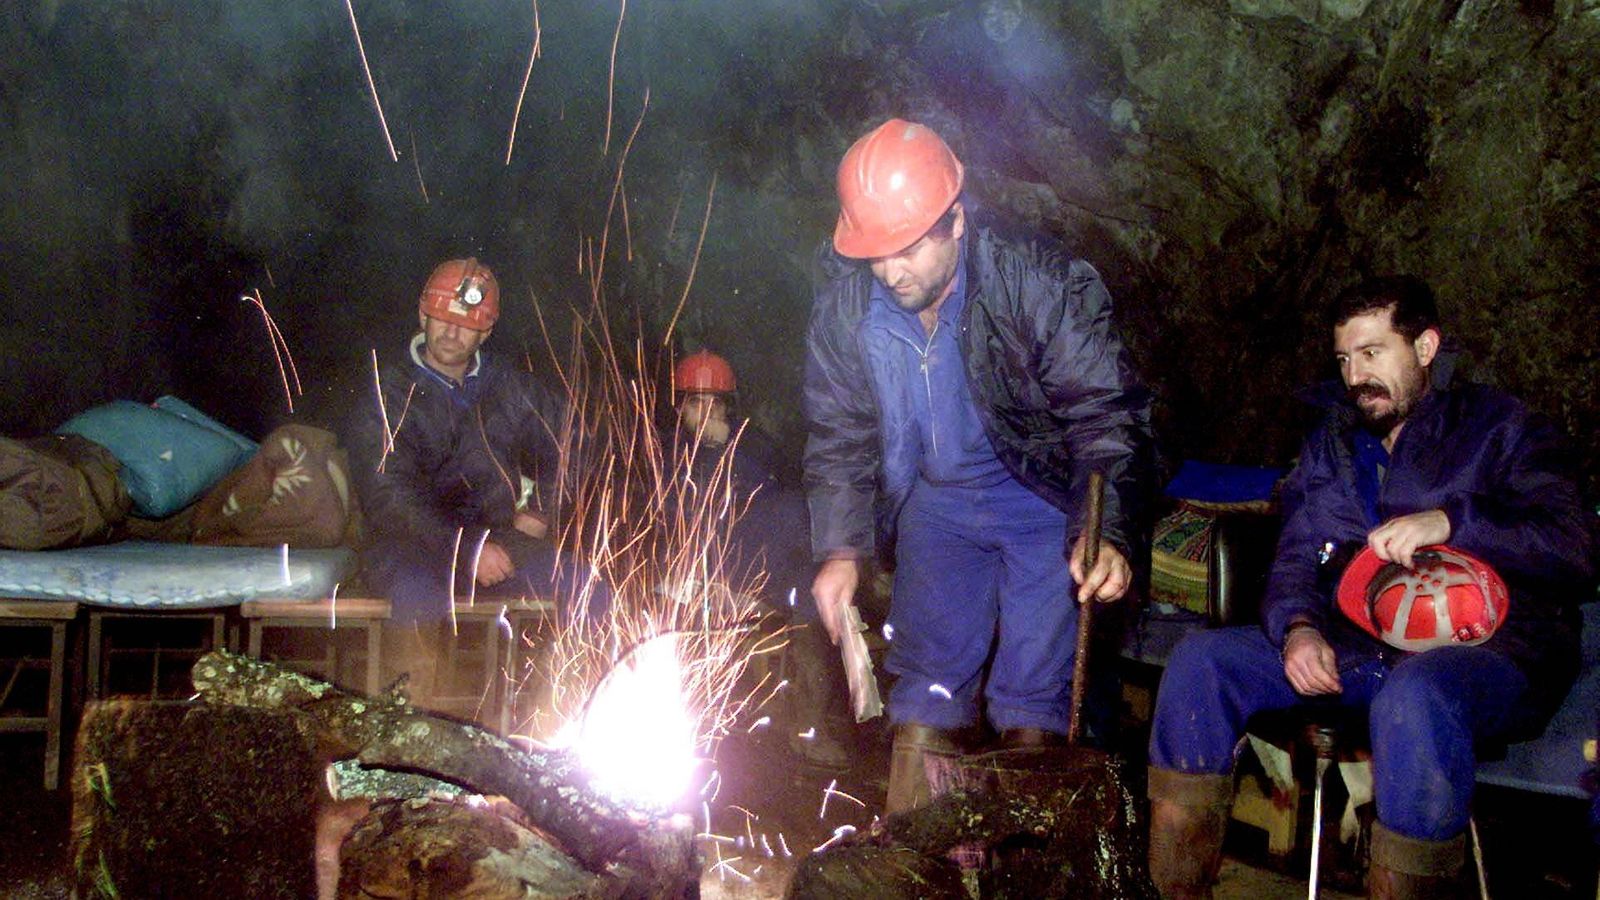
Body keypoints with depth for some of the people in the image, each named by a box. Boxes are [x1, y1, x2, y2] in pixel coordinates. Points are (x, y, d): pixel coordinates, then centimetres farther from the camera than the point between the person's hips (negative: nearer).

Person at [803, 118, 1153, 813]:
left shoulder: (1040, 287, -25)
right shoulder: (843, 311, -13)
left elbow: (1106, 416, -22)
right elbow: (839, 438, 0)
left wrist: (1109, 536, -35)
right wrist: (840, 548, -11)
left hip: (1046, 502, -3)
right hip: (937, 506, 4)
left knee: (1033, 696, -7)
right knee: (927, 683, 4)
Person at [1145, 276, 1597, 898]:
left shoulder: (1498, 428, 7)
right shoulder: (1331, 445, 22)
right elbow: (1295, 562, 15)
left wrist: (1452, 522, -20)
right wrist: (1297, 629, -8)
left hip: (1483, 651, -5)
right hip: (1354, 647, 5)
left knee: (1414, 696, -41)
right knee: (1200, 660, -15)